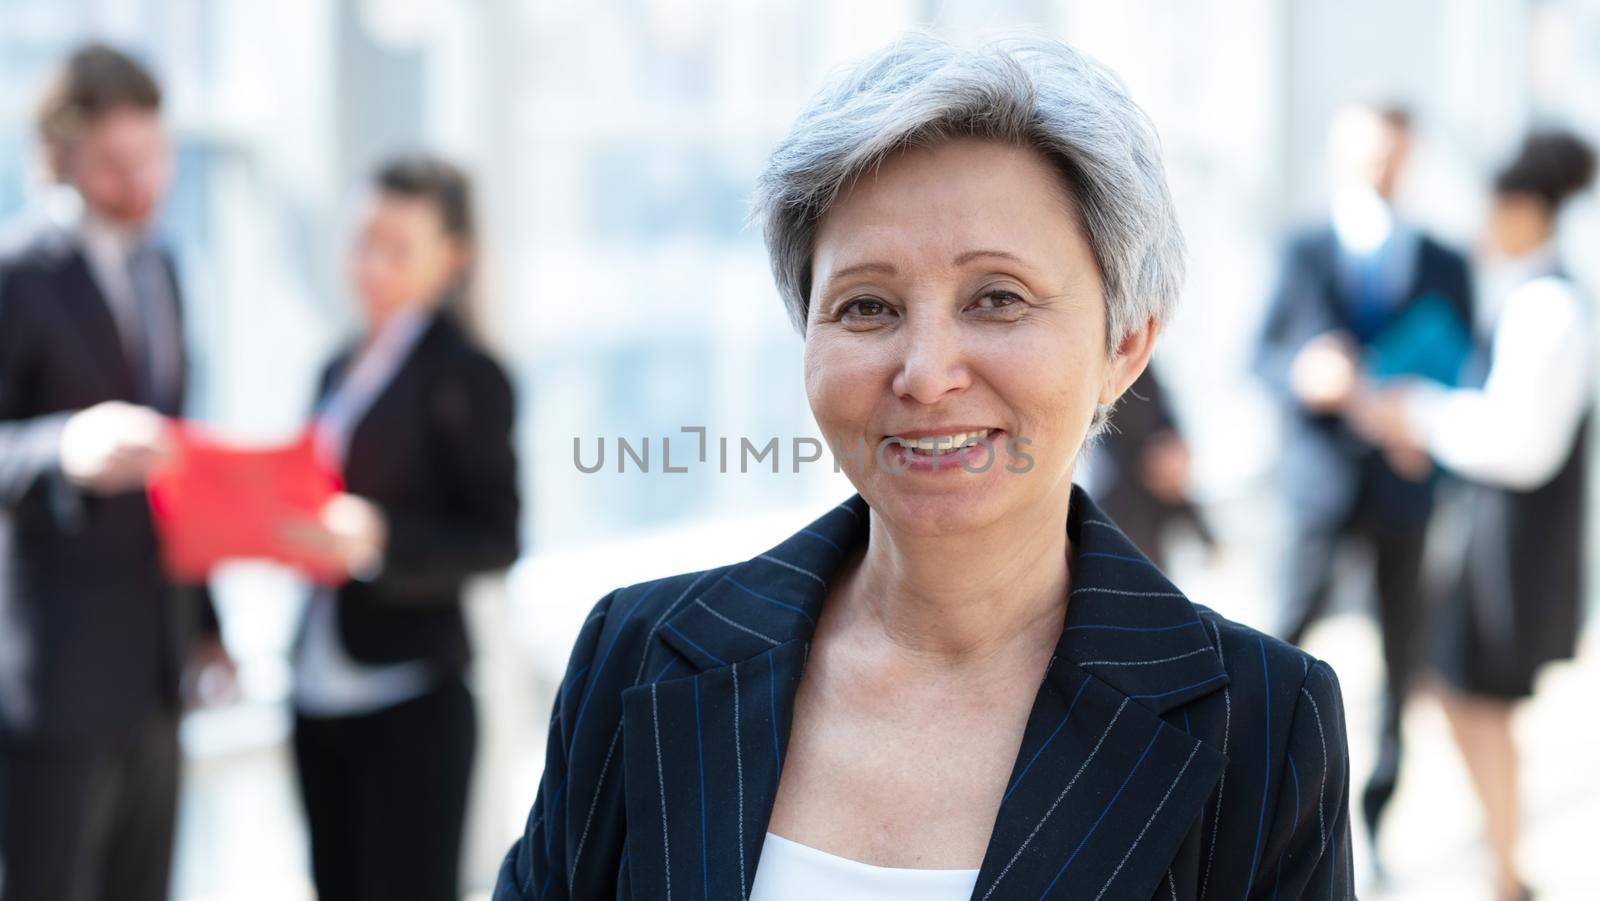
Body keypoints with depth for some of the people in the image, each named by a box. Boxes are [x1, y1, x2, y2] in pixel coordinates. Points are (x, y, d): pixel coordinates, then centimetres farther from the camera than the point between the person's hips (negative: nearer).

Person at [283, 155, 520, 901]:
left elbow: (495, 540, -10)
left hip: (410, 699, -7)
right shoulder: (343, 370, 15)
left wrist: (378, 538, -23)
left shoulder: (466, 377, -7)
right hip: (322, 691, 7)